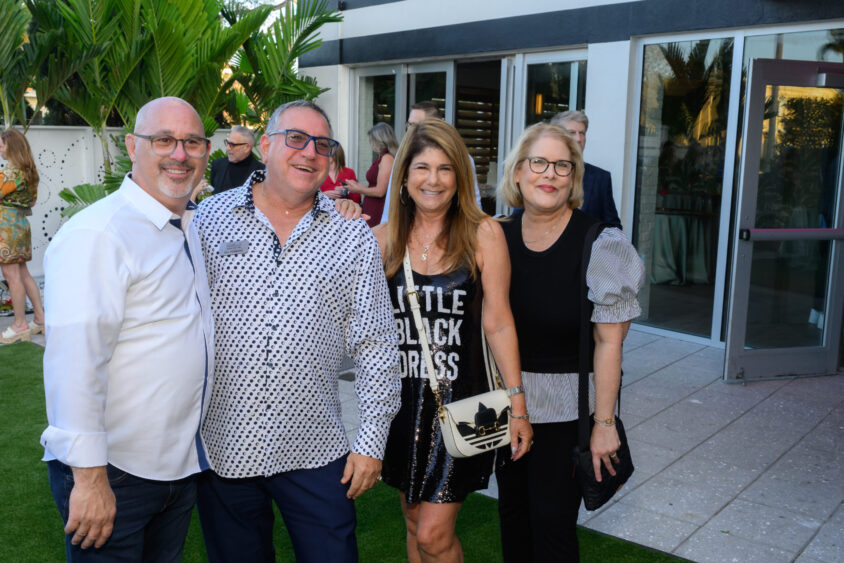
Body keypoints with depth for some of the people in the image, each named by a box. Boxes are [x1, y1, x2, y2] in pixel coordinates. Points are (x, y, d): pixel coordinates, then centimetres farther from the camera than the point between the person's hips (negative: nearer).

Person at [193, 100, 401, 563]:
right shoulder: (209, 218, 0)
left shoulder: (353, 237, 0)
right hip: (221, 448, 1)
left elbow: (376, 347, 1)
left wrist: (372, 443, -1)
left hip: (315, 454, 0)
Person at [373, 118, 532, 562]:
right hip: (402, 396, 4)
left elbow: (497, 322, -6)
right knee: (414, 521, 18)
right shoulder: (384, 238, 1)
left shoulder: (483, 234, -7)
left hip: (460, 397, -3)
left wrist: (517, 404, -7)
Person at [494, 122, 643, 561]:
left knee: (552, 523, 4)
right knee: (512, 508, 18)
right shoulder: (499, 236, -1)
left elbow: (609, 341, -14)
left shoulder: (598, 245, -15)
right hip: (506, 398, 5)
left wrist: (604, 423, -14)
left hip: (566, 408, -4)